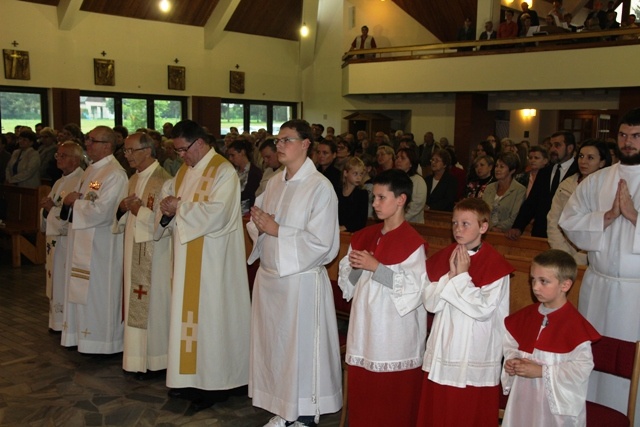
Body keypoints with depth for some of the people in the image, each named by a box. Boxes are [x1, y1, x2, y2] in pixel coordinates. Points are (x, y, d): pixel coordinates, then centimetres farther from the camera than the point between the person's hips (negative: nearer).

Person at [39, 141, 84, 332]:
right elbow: (48, 210, 20)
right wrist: (46, 209, -2)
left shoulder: (82, 181, -13)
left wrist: (54, 207, -15)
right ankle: (58, 322, 24)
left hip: (70, 241, -9)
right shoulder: (60, 183, 17)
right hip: (55, 239, 9)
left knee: (67, 284, -6)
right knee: (56, 282, 14)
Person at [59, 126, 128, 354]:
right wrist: (71, 200, -5)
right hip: (83, 242, 9)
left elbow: (101, 211, -24)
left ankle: (102, 341, 12)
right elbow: (83, 202, 18)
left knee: (98, 291, 0)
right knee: (83, 291, 15)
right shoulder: (91, 170, 13)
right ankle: (86, 334, 27)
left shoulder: (115, 174, -17)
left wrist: (74, 203, -11)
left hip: (101, 244, -9)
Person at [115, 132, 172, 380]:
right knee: (136, 303, 13)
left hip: (154, 253, -9)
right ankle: (138, 357, 23)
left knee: (152, 303, -1)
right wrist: (123, 207, -2)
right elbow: (125, 219, 19)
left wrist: (138, 210, -15)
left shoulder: (163, 180, -15)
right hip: (134, 250, 9)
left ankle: (155, 361, 10)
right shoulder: (134, 179, 13)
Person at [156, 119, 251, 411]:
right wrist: (168, 211, -9)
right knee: (188, 312, 11)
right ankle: (192, 376, 22)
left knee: (210, 315, -1)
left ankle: (215, 382, 9)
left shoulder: (224, 171, -12)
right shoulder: (184, 171, 14)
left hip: (213, 259, -8)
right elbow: (168, 199, 14)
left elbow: (216, 213, -23)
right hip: (187, 257, 8)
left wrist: (179, 207, -16)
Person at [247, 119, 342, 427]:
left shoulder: (319, 187, -13)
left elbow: (320, 241, -18)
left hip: (301, 279, -7)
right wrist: (259, 225, -9)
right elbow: (257, 227, 14)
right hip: (269, 275, 7)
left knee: (301, 347, 3)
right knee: (273, 344, 14)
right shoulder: (274, 182, 9)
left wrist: (276, 230, -16)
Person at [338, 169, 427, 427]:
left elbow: (415, 287, -20)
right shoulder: (363, 237, 10)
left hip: (395, 336, -6)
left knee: (394, 400, 3)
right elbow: (346, 285, 12)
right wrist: (355, 269, -9)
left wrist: (375, 267, -20)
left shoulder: (413, 242, -9)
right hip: (364, 329, 6)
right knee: (361, 393, 12)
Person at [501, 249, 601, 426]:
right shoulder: (526, 315, 3)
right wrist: (511, 360, -7)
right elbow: (510, 344, 14)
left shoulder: (574, 323, -17)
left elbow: (582, 366, -20)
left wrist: (542, 371, -21)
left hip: (557, 400, -6)